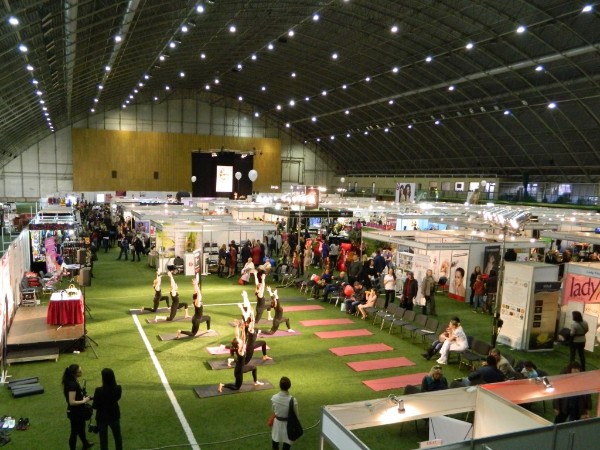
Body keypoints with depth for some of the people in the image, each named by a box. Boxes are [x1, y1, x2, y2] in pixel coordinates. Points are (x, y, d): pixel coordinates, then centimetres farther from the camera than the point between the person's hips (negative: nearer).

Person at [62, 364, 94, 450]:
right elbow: (72, 402, -31)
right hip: (75, 412, -10)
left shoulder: (73, 381, -1)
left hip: (78, 411, 10)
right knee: (75, 432, 8)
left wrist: (83, 397, 5)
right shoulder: (72, 384, -30)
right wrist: (84, 401, -21)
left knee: (81, 427, 29)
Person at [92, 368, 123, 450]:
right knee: (118, 437, 22)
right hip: (114, 416, 3)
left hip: (102, 417, -2)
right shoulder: (118, 388, -16)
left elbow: (95, 406, -15)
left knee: (103, 439, 15)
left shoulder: (99, 391, -25)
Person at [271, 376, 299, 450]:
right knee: (287, 442, 18)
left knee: (275, 439, 26)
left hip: (277, 422, 3)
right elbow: (296, 414, -13)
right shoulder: (293, 400, -29)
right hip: (288, 423, -3)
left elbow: (273, 410, -2)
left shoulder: (274, 398, -20)